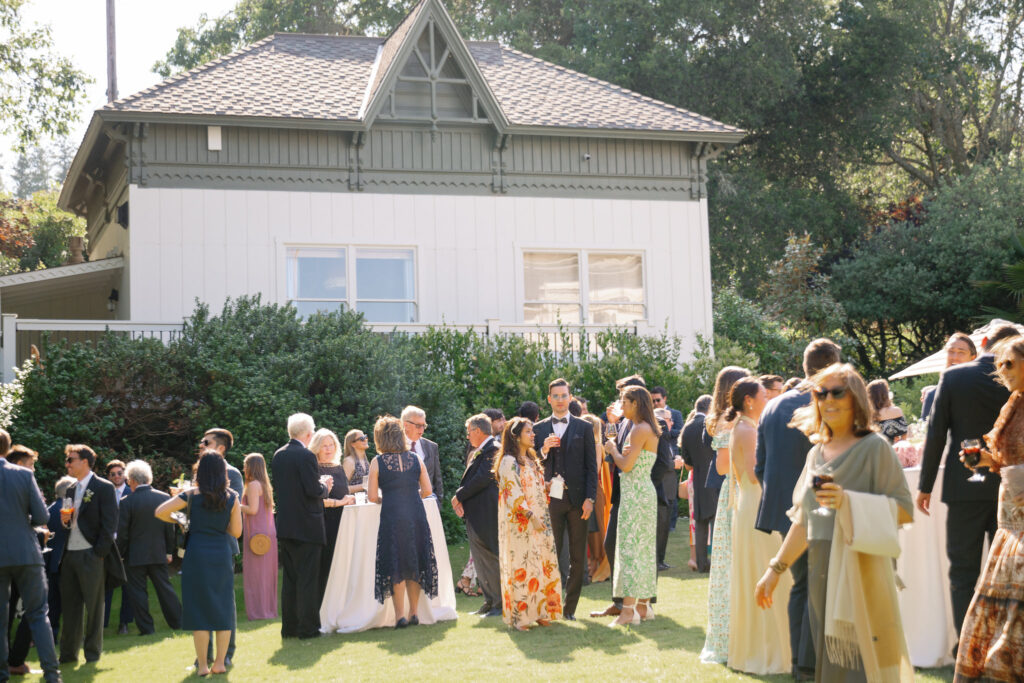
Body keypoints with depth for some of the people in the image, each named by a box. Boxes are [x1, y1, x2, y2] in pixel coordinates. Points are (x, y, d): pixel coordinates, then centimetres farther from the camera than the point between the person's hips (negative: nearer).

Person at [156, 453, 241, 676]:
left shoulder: (191, 495, -4)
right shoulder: (231, 498, 0)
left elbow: (160, 512, -9)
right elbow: (236, 532, 2)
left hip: (197, 554, -2)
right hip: (222, 554, 2)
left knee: (199, 608, 3)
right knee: (223, 608, 8)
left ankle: (202, 664, 4)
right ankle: (220, 663, 9)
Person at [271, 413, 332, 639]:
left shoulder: (278, 455, 8)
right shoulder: (306, 456, -15)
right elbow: (314, 491, -19)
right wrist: (325, 486, 3)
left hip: (285, 526, 7)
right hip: (307, 526, -7)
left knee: (290, 578, 13)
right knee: (307, 578, -1)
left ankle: (289, 626, 17)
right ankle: (307, 627, 1)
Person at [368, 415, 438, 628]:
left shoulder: (377, 462, -3)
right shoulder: (416, 459, 5)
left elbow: (372, 497, -3)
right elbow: (427, 491, 8)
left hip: (392, 516, -3)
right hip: (416, 514, 3)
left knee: (395, 565, 5)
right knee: (415, 563, 13)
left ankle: (400, 614, 5)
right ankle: (413, 613, 17)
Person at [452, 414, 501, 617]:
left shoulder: (493, 450, -13)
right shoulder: (475, 453, 18)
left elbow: (482, 479, -20)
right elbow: (469, 480, 18)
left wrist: (459, 496, -11)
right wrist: (460, 499, 0)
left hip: (486, 515, -10)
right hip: (474, 515, 10)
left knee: (490, 558, -7)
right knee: (480, 561, 13)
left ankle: (501, 603, -1)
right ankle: (490, 601, 20)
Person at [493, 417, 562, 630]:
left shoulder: (532, 460, 18)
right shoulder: (509, 462, -9)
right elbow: (513, 494, -15)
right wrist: (530, 516, -21)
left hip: (539, 521, 8)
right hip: (520, 524, -8)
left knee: (544, 566, 6)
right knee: (522, 567, -7)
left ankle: (539, 612, 13)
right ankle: (519, 617, -2)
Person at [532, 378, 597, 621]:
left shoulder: (583, 428, 8)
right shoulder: (539, 429, 10)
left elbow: (591, 466, 4)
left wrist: (589, 498, -6)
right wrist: (543, 450, -12)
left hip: (576, 499, 0)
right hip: (550, 499, 0)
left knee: (578, 558, 2)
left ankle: (570, 607, 10)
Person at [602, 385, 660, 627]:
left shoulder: (640, 429, -15)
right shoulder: (649, 429, 15)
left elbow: (626, 466, -18)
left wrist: (613, 449, -3)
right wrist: (626, 453, 5)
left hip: (635, 494, -10)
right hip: (645, 491, 10)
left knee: (630, 547, -9)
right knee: (644, 548, 11)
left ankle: (628, 609, -10)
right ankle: (644, 606, 16)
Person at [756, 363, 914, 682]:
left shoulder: (874, 447, -3)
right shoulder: (816, 453, 15)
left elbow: (904, 510, -10)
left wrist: (849, 501, -21)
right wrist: (775, 569, 19)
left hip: (860, 569, -6)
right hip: (821, 571, 6)